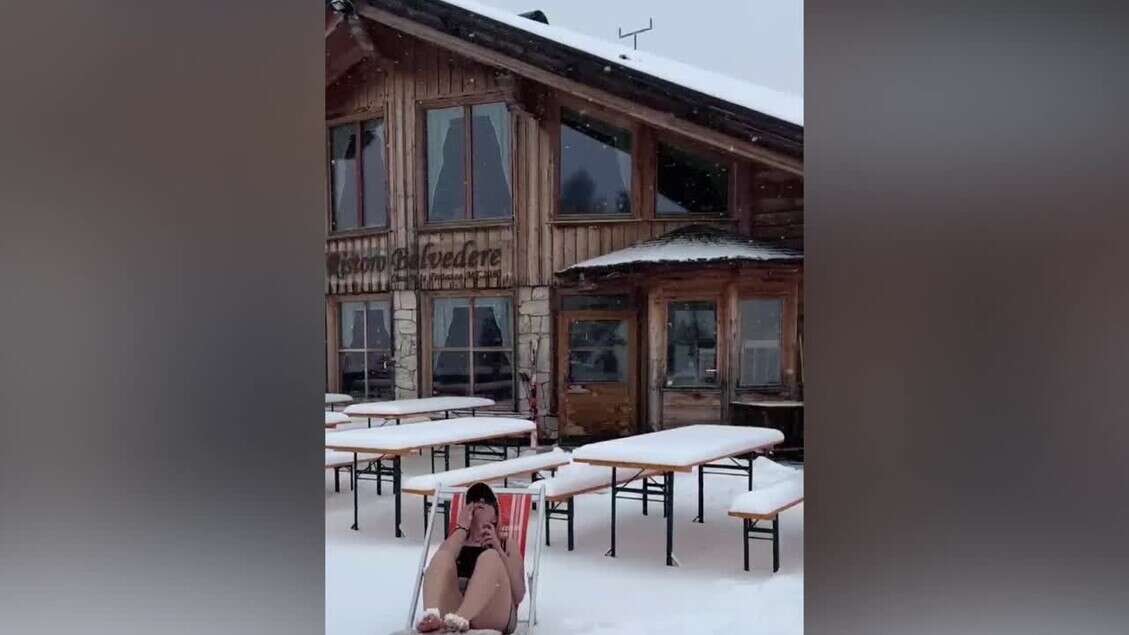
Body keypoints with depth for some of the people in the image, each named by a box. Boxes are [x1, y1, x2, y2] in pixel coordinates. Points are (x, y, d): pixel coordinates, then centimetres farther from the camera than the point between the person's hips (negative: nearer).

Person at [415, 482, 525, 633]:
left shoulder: (508, 544, 25)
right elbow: (441, 562, 2)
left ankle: (460, 618, -53)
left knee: (490, 556, -27)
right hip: (451, 612, 2)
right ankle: (431, 616, -50)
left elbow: (518, 596, 7)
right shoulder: (455, 541, 28)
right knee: (442, 556, -22)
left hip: (492, 617, -1)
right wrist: (462, 527, 8)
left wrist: (498, 548, 0)